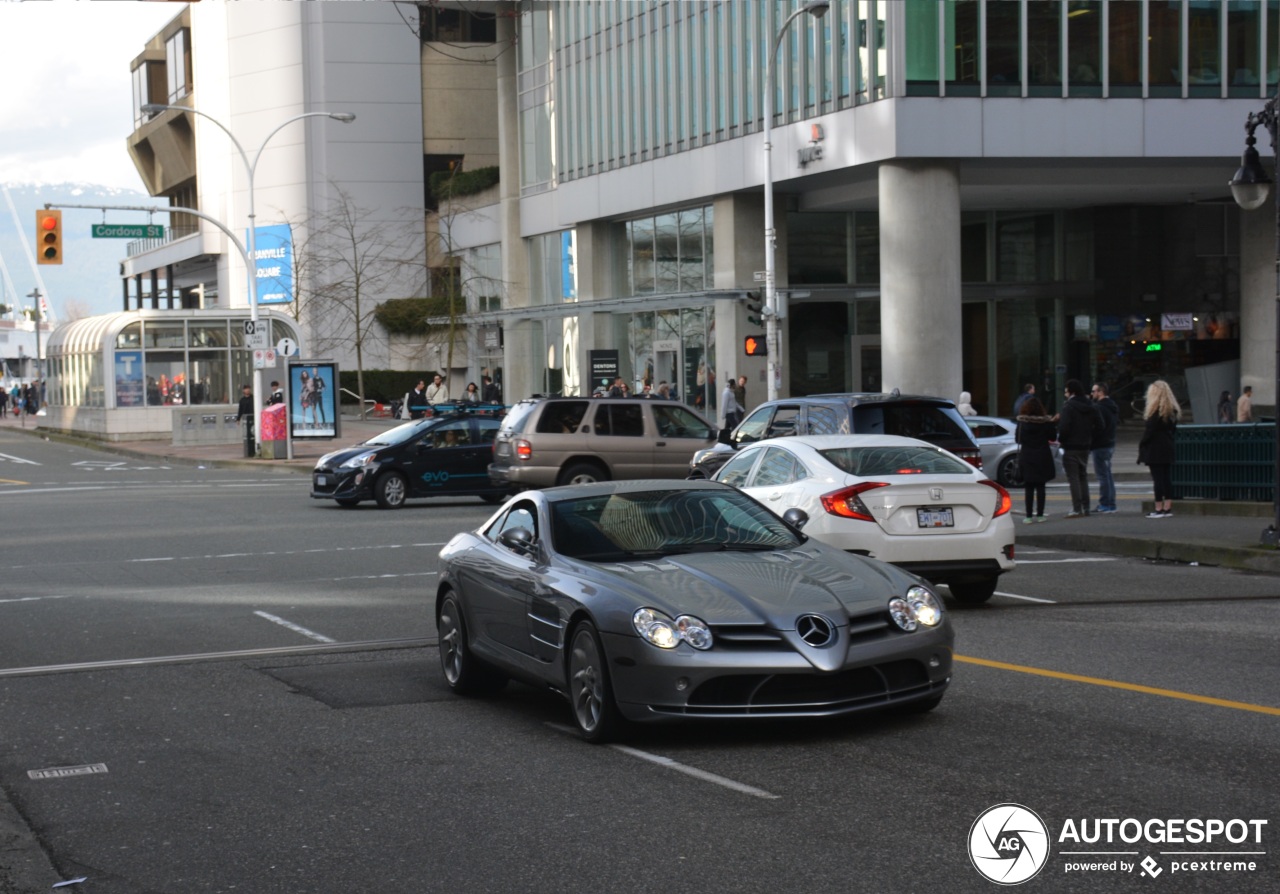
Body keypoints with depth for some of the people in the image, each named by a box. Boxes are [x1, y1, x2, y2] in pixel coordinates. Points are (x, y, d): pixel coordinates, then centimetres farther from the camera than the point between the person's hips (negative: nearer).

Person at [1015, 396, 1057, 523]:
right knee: (1040, 487, 8)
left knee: (1029, 488, 2)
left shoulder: (1022, 422, -8)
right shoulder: (1046, 421, -5)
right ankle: (1040, 514, 9)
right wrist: (1053, 424, 14)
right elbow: (1052, 437, 2)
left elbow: (1018, 439, -1)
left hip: (1027, 457, -1)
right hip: (1043, 457, 1)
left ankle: (1029, 516, -1)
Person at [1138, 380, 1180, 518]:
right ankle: (1167, 508, 10)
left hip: (1155, 449, -8)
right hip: (1168, 448, 8)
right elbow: (1173, 428, 15)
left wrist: (1142, 445, -8)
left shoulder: (1156, 410, -13)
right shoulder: (1172, 410, 11)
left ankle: (1158, 508, -4)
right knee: (1167, 478, 8)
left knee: (1158, 478, -5)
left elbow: (1149, 430, -15)